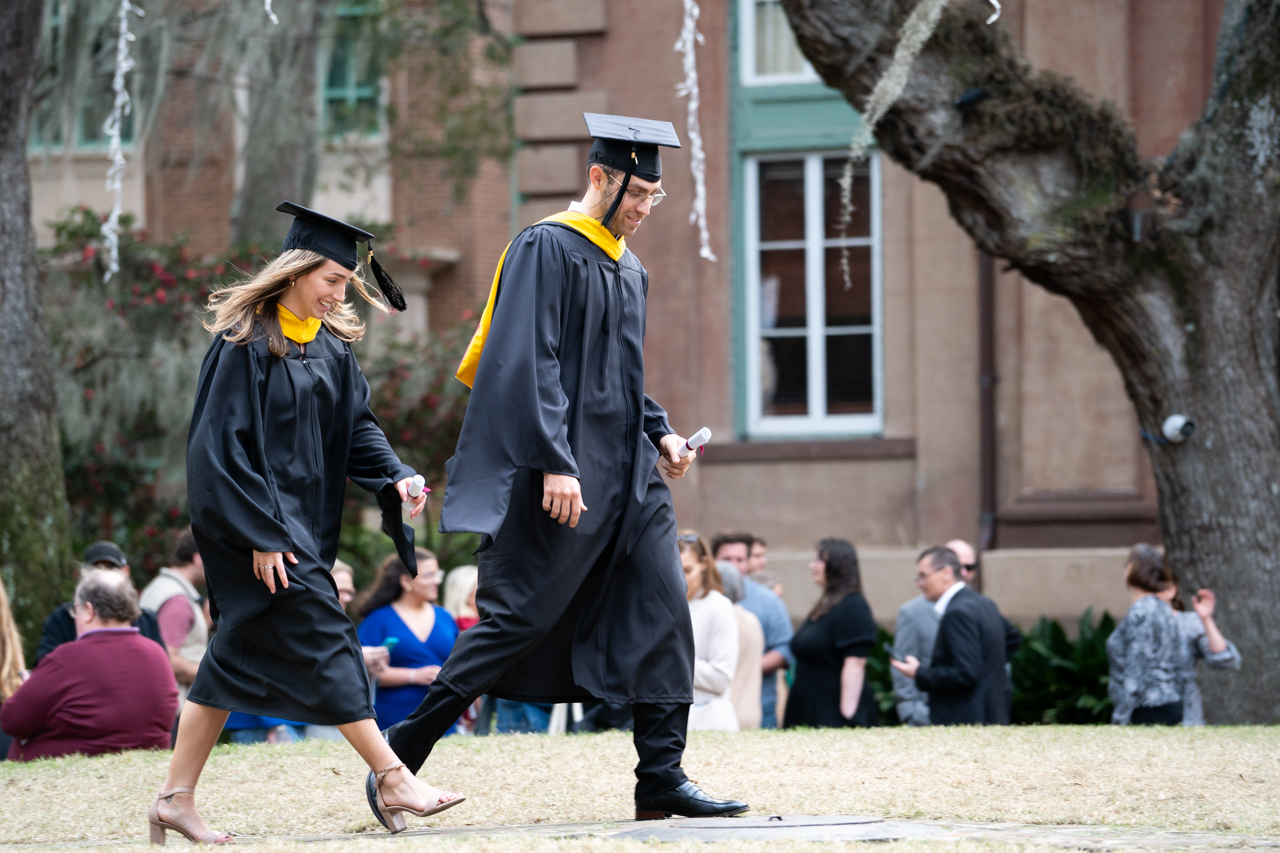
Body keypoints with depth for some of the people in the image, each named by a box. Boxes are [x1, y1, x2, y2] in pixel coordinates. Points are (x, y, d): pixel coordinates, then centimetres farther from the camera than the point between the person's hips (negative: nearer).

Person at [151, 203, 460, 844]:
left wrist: (396, 477, -9)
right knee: (320, 636, -10)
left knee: (240, 655, 8)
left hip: (302, 517, 8)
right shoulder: (245, 341, -13)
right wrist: (260, 533, -20)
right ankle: (391, 781, -9)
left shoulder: (332, 345, 10)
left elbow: (356, 428, 10)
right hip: (250, 511, -8)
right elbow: (223, 442, -16)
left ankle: (177, 798, 11)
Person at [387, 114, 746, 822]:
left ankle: (662, 779, 1)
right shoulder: (547, 248, -9)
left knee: (662, 614, -1)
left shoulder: (629, 270, 18)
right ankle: (404, 752, 5)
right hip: (566, 469, -8)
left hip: (628, 473, 8)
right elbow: (530, 361, -17)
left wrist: (658, 432, 10)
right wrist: (555, 462, -24)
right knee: (517, 618, -5)